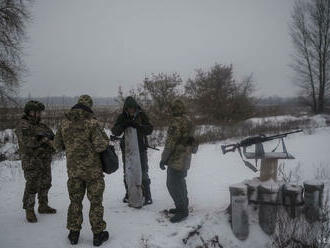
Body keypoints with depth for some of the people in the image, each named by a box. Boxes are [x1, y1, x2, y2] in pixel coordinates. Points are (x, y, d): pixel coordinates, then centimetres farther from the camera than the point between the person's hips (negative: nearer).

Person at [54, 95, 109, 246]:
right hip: (92, 169, -4)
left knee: (75, 201, 17)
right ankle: (98, 234, 16)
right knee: (95, 201, 8)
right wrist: (105, 138, 0)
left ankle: (74, 234, 24)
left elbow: (58, 145, 8)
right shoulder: (92, 122, -15)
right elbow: (100, 146, -20)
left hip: (73, 169, 4)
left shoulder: (64, 123, 0)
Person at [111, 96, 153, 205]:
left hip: (141, 148, -2)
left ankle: (147, 196, 5)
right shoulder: (122, 117, -1)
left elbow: (150, 129, -11)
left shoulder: (142, 115, -4)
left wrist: (138, 126, -27)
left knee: (143, 173, -2)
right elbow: (115, 131, -8)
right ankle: (129, 194, 28)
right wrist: (123, 125, -27)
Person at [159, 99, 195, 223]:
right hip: (185, 159, 10)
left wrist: (163, 159, -13)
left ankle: (182, 210, 2)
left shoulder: (176, 122, -18)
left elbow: (170, 142, -20)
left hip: (176, 159, -10)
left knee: (173, 184, -3)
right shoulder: (188, 121, 12)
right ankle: (182, 206, 31)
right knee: (180, 183, 20)